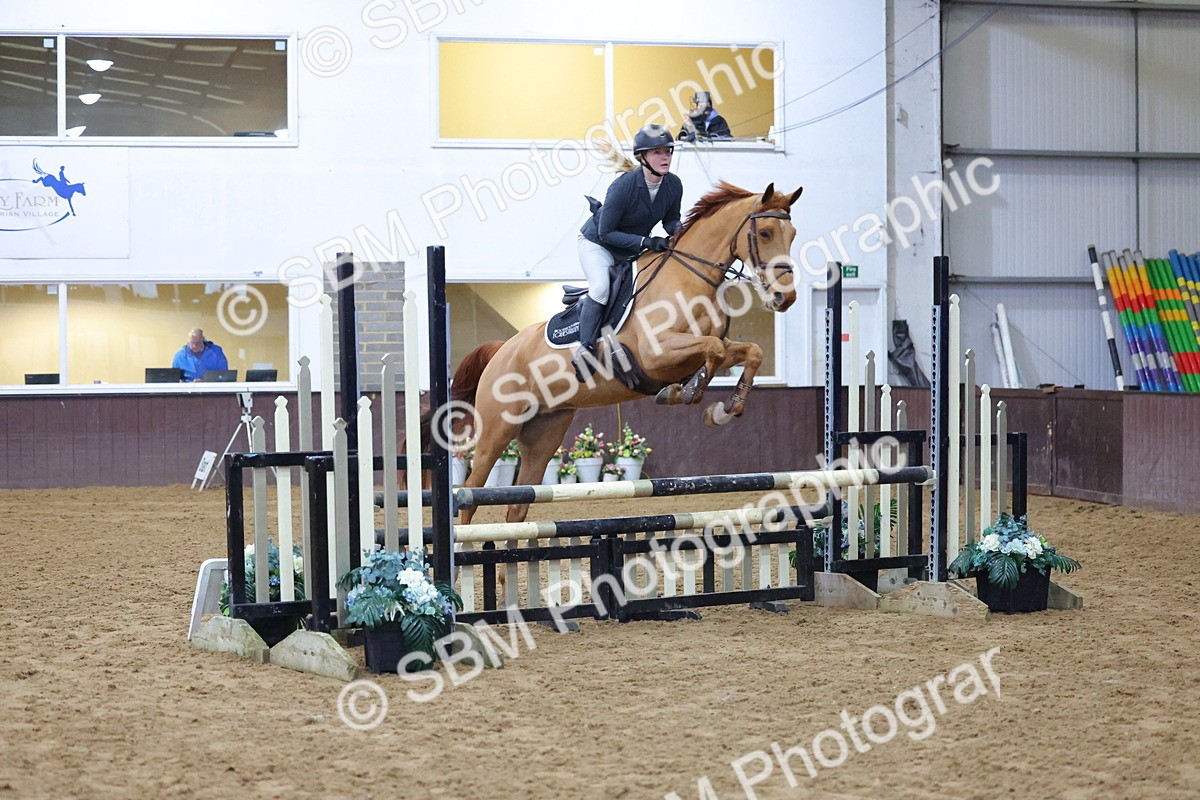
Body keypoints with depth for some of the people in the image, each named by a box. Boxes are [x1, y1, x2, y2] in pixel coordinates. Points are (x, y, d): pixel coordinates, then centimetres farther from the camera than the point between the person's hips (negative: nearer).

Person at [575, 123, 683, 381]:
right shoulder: (623, 186, -31)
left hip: (633, 250, 7)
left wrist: (676, 229, -21)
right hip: (597, 243, -7)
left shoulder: (674, 185, -14)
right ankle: (585, 350, -23)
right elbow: (606, 233, -25)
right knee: (601, 287, -29)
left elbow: (671, 219, 4)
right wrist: (645, 241, -33)